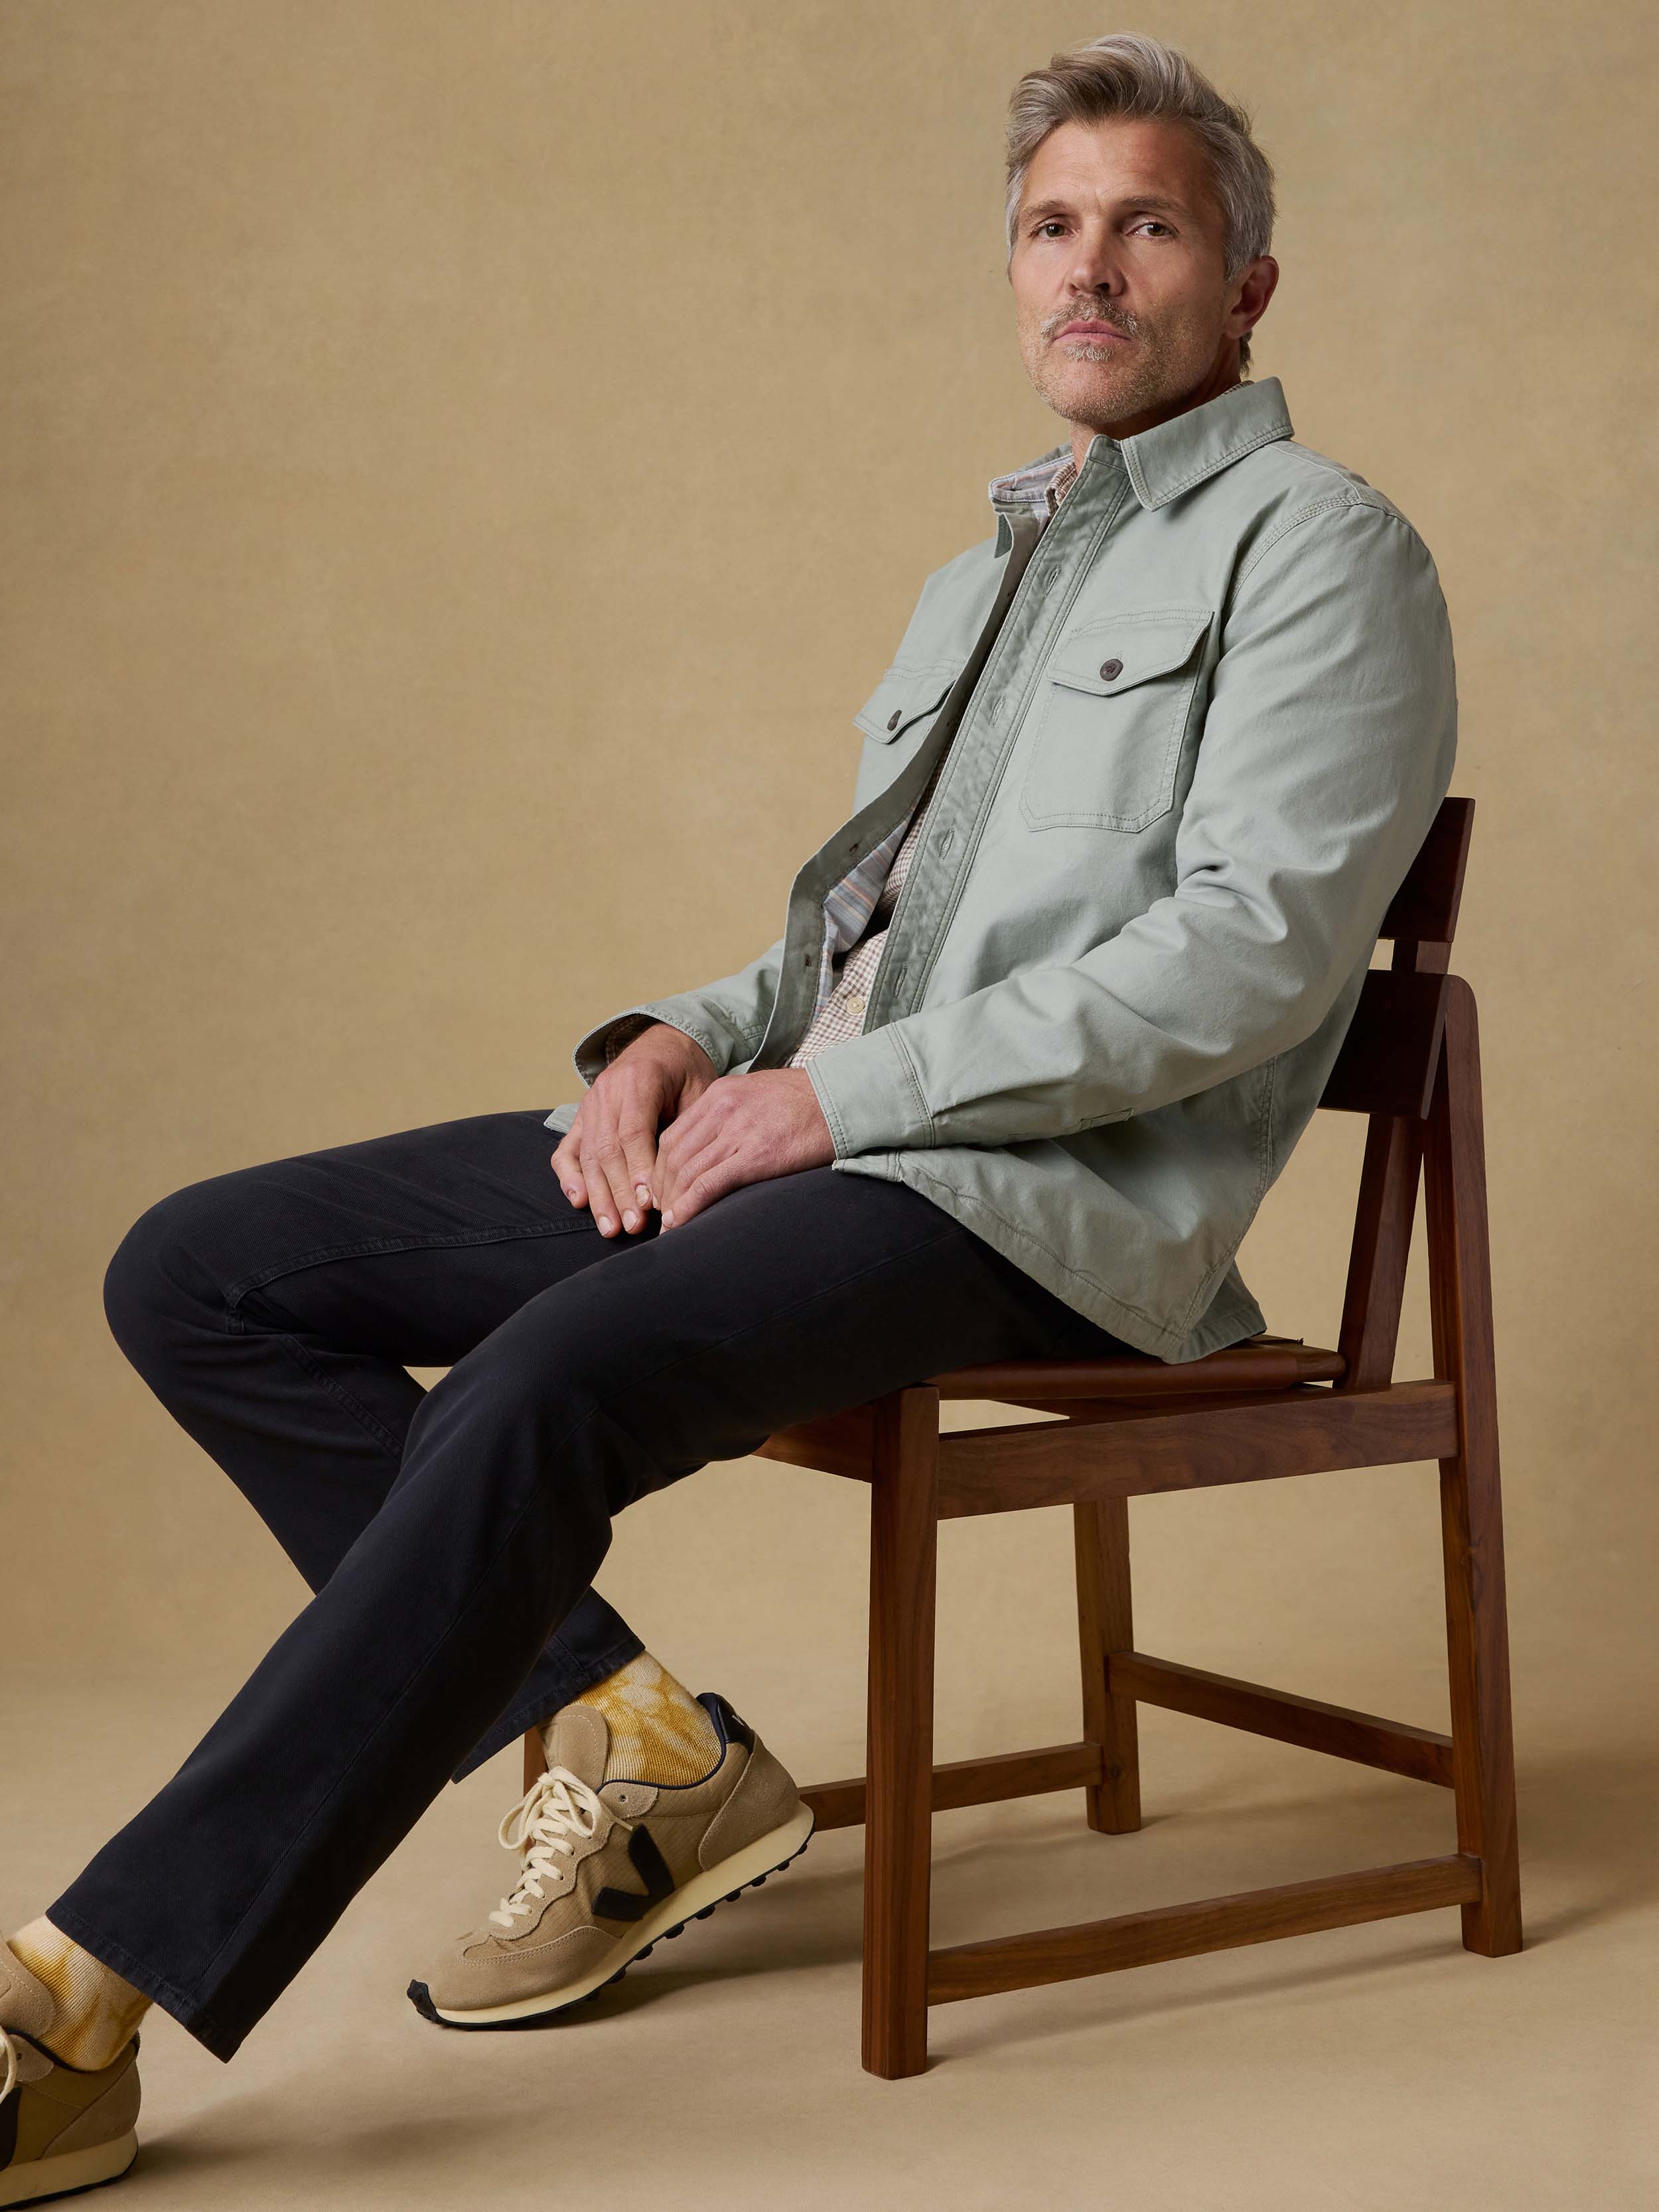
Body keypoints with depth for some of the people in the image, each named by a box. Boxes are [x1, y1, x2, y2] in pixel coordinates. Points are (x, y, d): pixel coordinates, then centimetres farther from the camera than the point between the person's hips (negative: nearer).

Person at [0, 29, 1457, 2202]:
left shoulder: (1317, 543, 1)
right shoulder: (982, 578, 28)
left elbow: (1256, 942, -14)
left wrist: (839, 1095, -16)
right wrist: (689, 1036, 3)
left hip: (1033, 1198, -9)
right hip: (793, 1130, 9)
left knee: (538, 1391, -35)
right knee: (201, 1274, -3)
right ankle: (636, 1755, -5)